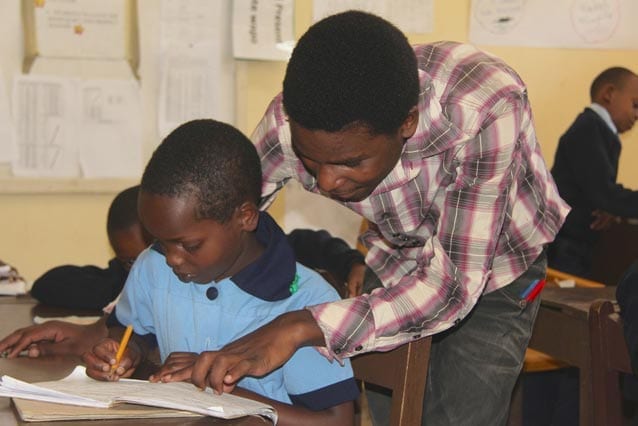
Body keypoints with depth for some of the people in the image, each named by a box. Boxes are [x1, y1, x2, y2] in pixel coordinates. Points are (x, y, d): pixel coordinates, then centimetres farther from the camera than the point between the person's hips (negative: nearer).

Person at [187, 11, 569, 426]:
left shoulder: (485, 111, -39)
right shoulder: (292, 122, -29)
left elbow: (455, 284, -39)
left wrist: (302, 327, -48)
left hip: (493, 270, -3)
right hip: (395, 262, 3)